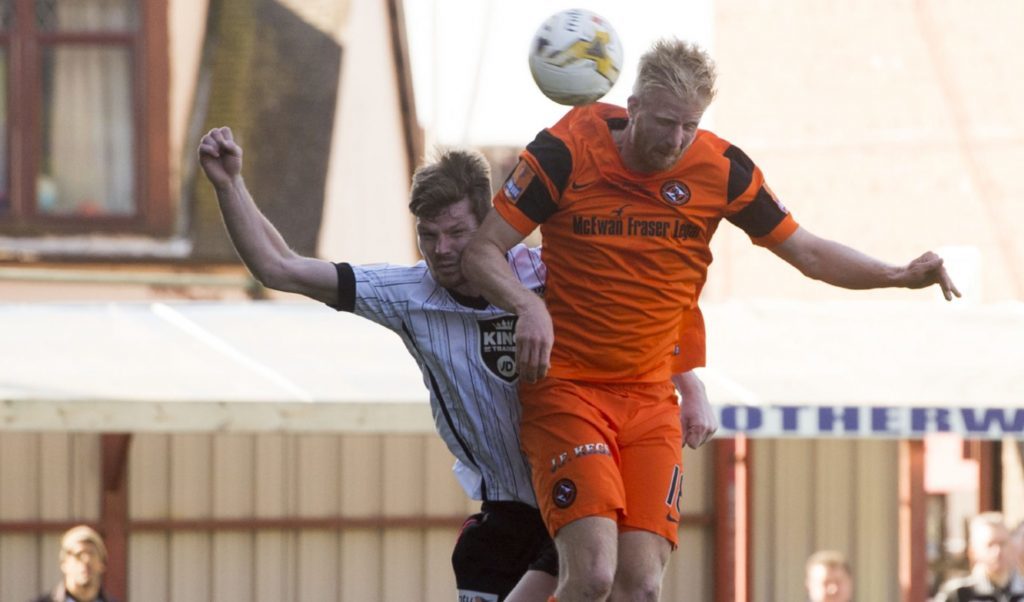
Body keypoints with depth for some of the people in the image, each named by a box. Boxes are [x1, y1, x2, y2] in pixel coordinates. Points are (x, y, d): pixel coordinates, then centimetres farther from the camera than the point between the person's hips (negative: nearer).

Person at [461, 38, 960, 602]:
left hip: (650, 401, 3)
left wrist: (900, 275, -5)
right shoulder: (566, 152, -11)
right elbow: (481, 251, -7)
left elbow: (806, 251, 9)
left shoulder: (721, 169, -2)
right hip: (565, 388, -3)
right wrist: (528, 305, -27)